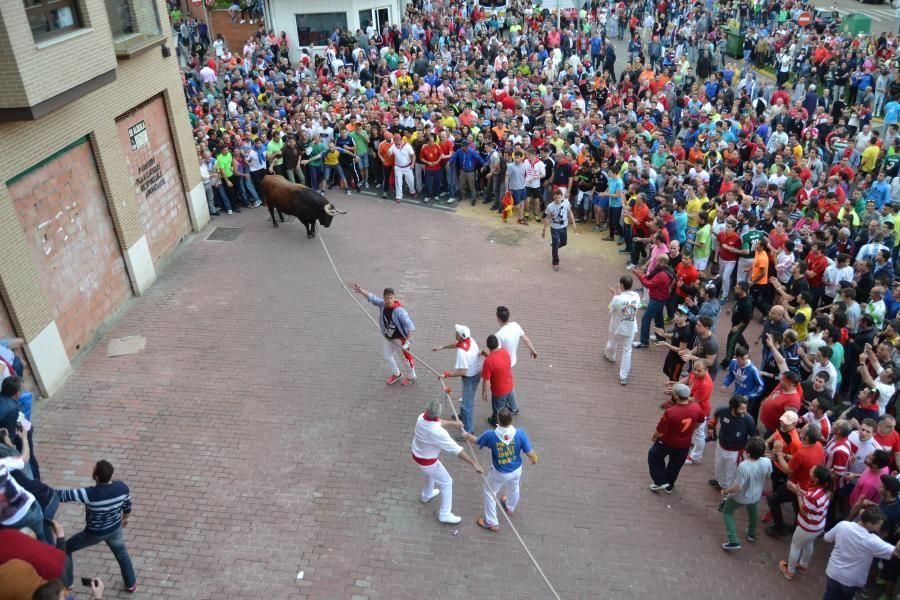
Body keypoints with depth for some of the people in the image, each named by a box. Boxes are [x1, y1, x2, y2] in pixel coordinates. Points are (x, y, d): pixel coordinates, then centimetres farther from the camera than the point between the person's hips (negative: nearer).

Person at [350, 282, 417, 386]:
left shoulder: (399, 310, -32)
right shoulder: (382, 304, -13)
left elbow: (410, 326, -36)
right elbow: (371, 297, 0)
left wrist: (407, 342, -42)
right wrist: (360, 290, -8)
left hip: (400, 338, -7)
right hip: (388, 338, 7)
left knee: (406, 358, 10)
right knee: (387, 356, 24)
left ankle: (411, 377, 37)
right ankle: (396, 374, 49)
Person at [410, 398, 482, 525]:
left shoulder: (421, 418, -17)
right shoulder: (438, 432, -38)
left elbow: (437, 421, 8)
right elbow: (457, 450, -31)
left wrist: (453, 422, 20)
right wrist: (474, 464, -24)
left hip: (417, 455, 7)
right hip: (428, 462, -7)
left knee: (430, 473, 37)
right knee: (447, 483, 13)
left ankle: (427, 495, 62)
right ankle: (445, 514, 26)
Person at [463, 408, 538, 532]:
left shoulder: (491, 435, -29)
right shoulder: (520, 434, -28)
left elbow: (476, 441, -8)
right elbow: (531, 453, -20)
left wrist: (467, 435, 14)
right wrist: (534, 460, 5)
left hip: (499, 473, -3)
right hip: (516, 470, 3)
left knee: (490, 493, 24)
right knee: (513, 489, 33)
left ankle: (491, 523, 35)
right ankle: (510, 508, 63)